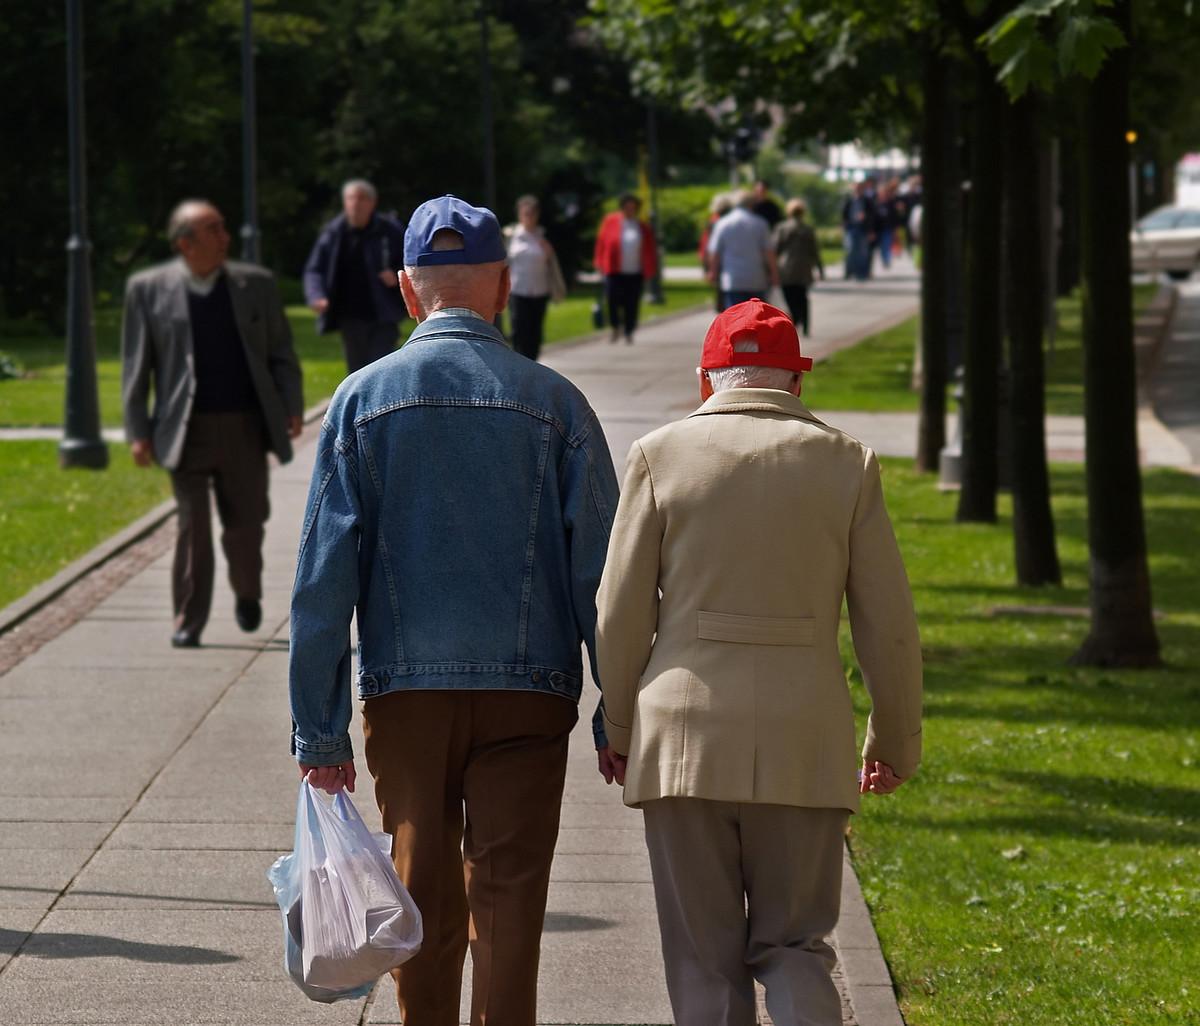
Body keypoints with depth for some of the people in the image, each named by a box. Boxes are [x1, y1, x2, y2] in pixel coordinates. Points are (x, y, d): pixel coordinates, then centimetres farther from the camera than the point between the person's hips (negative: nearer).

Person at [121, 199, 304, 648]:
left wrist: (292, 405, -3)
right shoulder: (149, 289, 1)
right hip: (187, 430, -2)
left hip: (245, 427, 2)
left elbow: (281, 352, 10)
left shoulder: (256, 284, 6)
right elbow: (136, 364, 2)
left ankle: (247, 592, 33)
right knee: (193, 526, -4)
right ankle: (188, 622, 4)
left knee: (245, 523, 5)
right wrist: (138, 431, -3)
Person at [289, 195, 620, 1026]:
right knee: (507, 902, -1)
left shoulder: (364, 398, 0)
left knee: (425, 898, 13)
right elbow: (601, 572, -3)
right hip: (527, 691, -1)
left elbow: (324, 576, -3)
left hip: (405, 688, 1)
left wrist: (320, 729, -1)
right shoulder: (552, 403, -1)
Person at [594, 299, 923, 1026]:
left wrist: (620, 726, 14)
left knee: (704, 958, 8)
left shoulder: (661, 456, 0)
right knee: (794, 945, 9)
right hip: (803, 745, 0)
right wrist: (897, 741, 15)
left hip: (684, 739, 0)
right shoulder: (845, 463, 2)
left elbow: (620, 614, 1)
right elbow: (888, 622, 4)